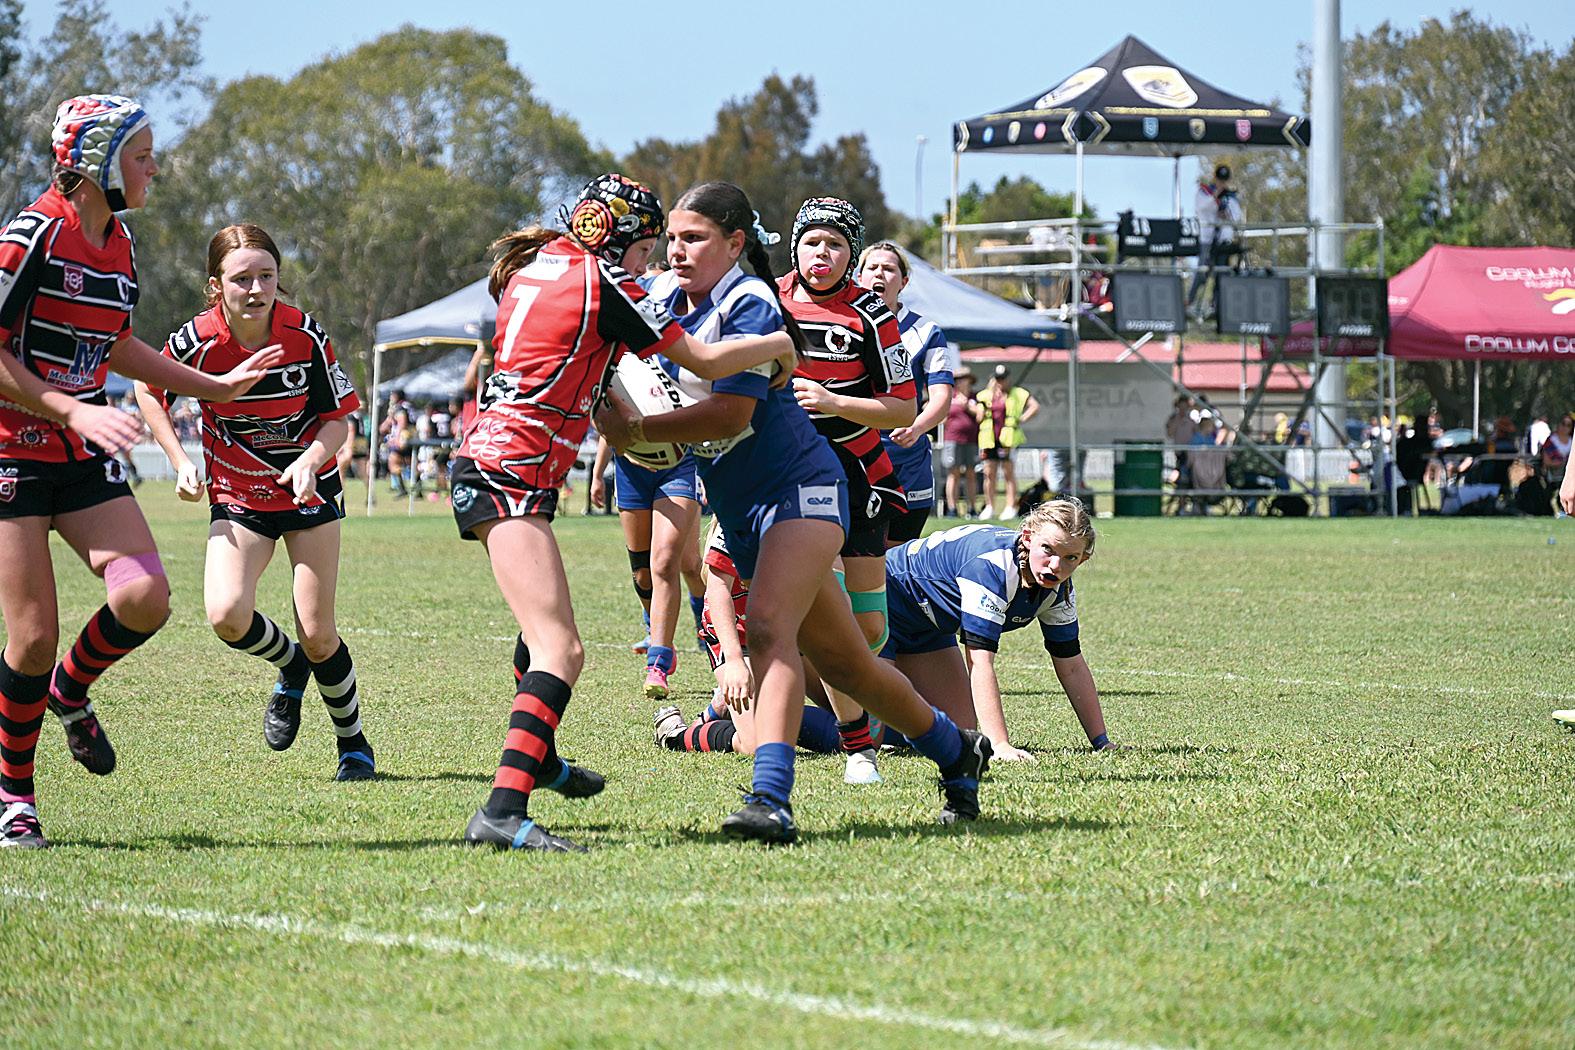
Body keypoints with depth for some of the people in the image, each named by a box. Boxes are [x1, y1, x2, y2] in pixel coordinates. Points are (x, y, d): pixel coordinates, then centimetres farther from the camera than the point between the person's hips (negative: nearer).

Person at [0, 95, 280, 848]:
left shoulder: (119, 243, 7)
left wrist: (214, 387, 25)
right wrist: (73, 411, -23)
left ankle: (69, 693, 18)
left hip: (83, 457, 7)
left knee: (144, 596, -12)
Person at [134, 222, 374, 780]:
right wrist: (180, 461, -5)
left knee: (317, 633, -4)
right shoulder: (198, 341, -18)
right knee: (227, 615, -21)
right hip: (237, 495, 1)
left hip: (309, 488, -1)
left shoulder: (305, 335, -18)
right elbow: (148, 389, 3)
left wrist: (311, 460, -27)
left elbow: (338, 417, -7)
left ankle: (354, 745, 20)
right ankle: (291, 669, 14)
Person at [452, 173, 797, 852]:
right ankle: (503, 811, -34)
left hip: (484, 459, 10)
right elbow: (705, 362, -5)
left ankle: (540, 762, 50)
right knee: (561, 650, -20)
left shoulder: (533, 266, 16)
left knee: (543, 629, 31)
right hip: (512, 472, -10)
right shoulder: (602, 283, -8)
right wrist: (781, 345, 10)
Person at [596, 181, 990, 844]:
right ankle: (956, 751, 30)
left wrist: (635, 432, -24)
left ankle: (770, 799, -39)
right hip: (738, 511, 8)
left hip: (797, 487, -8)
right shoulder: (661, 296, 8)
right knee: (841, 662, 13)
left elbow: (729, 415, -23)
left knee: (770, 628, -28)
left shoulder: (749, 303, -15)